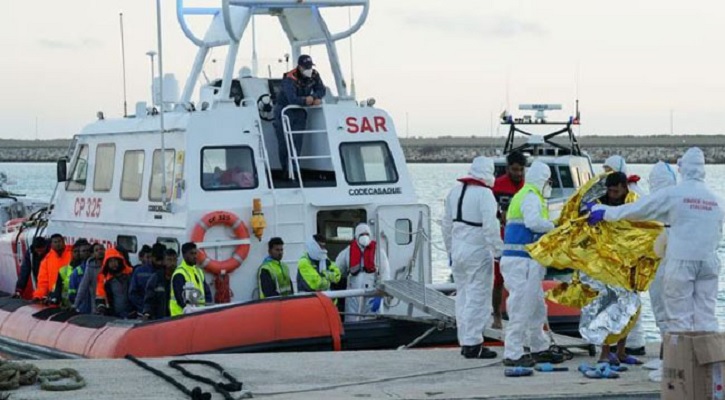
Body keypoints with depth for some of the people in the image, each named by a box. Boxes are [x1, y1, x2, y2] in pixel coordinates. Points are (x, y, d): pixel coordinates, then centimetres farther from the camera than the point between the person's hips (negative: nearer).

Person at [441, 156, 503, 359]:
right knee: (478, 298, -3)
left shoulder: (455, 191, 11)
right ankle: (473, 344, -4)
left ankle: (465, 342, 20)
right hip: (478, 253, -8)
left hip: (458, 252, 8)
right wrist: (498, 251, -13)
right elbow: (491, 226, -20)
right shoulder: (484, 194, -15)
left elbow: (447, 223, 17)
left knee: (463, 297, 15)